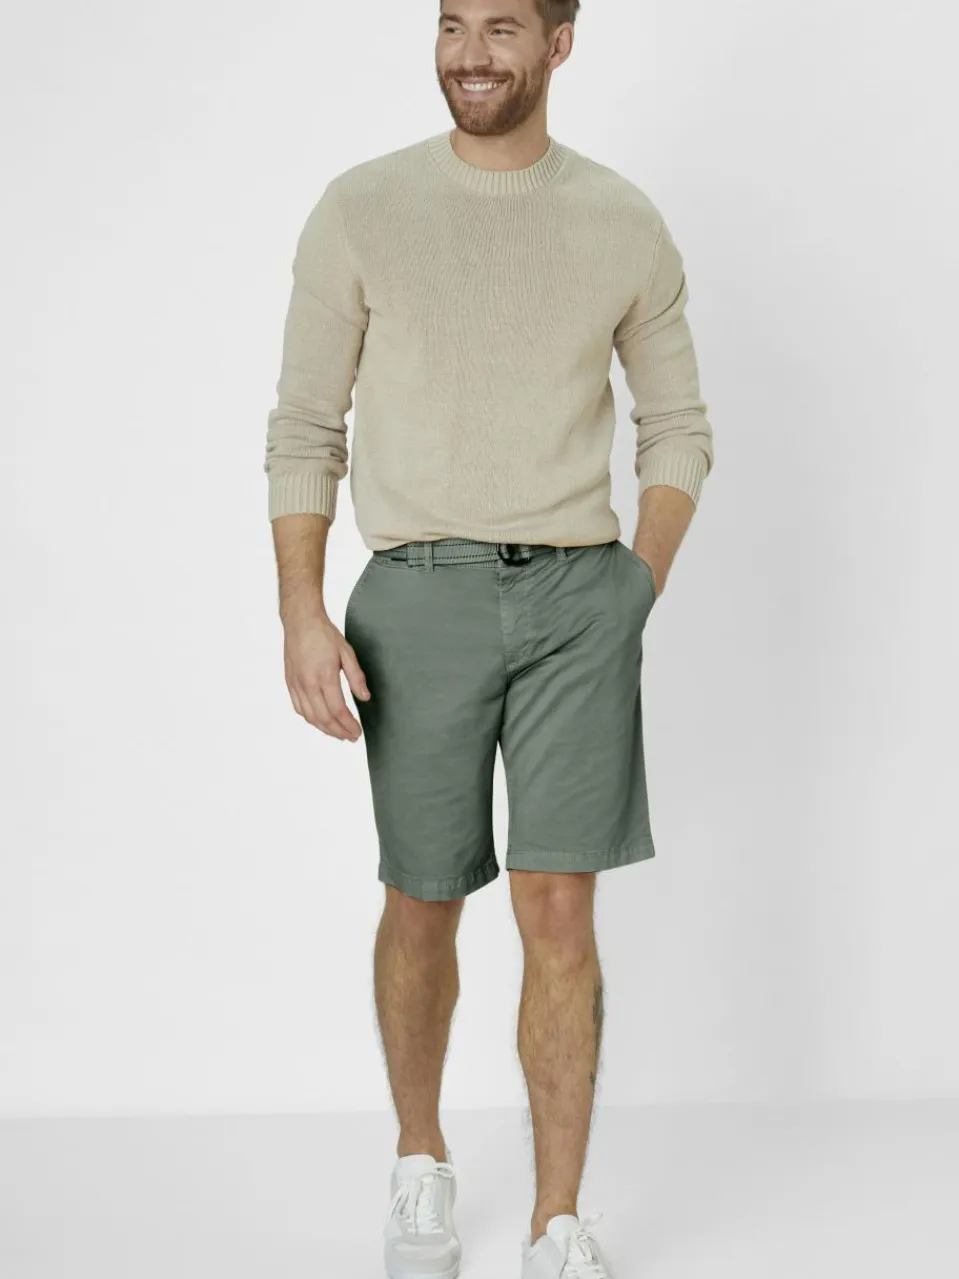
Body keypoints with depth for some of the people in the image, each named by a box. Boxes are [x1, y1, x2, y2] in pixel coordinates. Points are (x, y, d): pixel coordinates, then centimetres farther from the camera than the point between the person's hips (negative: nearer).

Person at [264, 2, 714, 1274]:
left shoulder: (625, 223, 6)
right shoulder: (362, 210, 2)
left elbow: (678, 427, 14)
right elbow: (305, 429, 3)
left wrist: (638, 594, 2)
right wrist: (302, 612, -8)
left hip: (579, 595, 1)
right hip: (420, 595, 0)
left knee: (559, 911, -3)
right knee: (424, 908, 9)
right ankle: (421, 1163, 33)